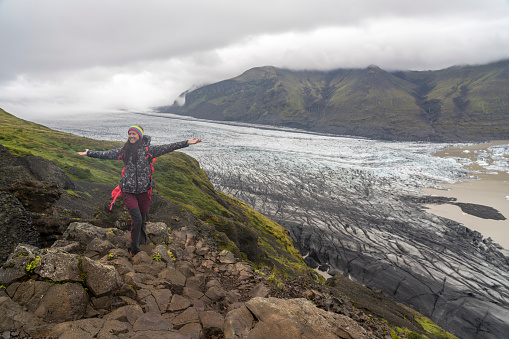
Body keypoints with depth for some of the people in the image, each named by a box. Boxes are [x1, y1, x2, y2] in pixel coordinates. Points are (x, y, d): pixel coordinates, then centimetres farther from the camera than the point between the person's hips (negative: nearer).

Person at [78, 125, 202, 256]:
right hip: (128, 191, 0)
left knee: (143, 220, 10)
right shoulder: (124, 150, 6)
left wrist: (187, 143, -13)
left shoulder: (148, 150, -2)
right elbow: (106, 154, 17)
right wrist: (89, 153, 23)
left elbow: (167, 148, -7)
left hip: (144, 191, 0)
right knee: (136, 219, -9)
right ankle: (134, 249, 8)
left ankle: (142, 246, 28)